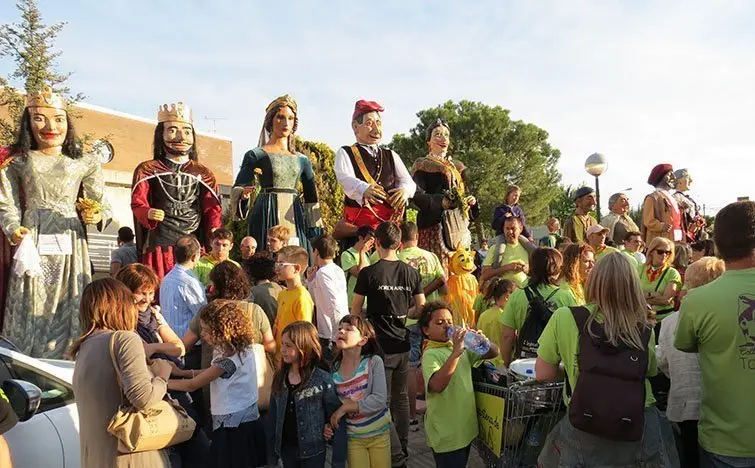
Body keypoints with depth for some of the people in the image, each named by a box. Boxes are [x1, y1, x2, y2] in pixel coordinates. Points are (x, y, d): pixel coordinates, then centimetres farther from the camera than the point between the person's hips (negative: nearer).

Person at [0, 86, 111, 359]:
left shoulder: (85, 164, 8)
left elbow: (102, 205, 8)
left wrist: (97, 216, -14)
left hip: (70, 246, 1)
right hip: (32, 242, 0)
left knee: (68, 311, 3)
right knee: (32, 310, 2)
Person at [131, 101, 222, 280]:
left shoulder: (203, 173, 13)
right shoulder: (147, 170, 9)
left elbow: (213, 207, 8)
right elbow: (138, 203, 2)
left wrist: (214, 229, -11)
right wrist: (148, 213, -21)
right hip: (159, 244, -1)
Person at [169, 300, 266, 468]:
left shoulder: (230, 359, -26)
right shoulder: (238, 348, 1)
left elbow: (192, 385, -17)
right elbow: (214, 373, 13)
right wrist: (183, 372, 6)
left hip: (235, 426, -9)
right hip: (242, 421, 9)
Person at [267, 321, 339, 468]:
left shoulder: (323, 379, -17)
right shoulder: (279, 377, -3)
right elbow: (273, 417, 3)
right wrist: (271, 453, 4)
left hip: (313, 451, -4)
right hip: (286, 449, 4)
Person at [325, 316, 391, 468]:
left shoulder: (374, 362, -16)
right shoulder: (334, 368, -7)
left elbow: (380, 400, -22)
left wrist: (346, 407, -22)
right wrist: (328, 424, -15)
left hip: (379, 433, -1)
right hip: (353, 437, 2)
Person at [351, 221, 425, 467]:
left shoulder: (369, 273, -13)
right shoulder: (411, 272, -2)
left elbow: (355, 311, -6)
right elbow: (421, 309, 4)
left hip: (380, 345, -5)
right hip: (402, 344, 5)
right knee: (400, 397, 19)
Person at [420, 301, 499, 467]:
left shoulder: (462, 347, 4)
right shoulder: (431, 354, -19)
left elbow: (493, 352, 8)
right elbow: (437, 385, -36)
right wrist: (455, 352, -39)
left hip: (465, 427, 8)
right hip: (446, 434, -8)